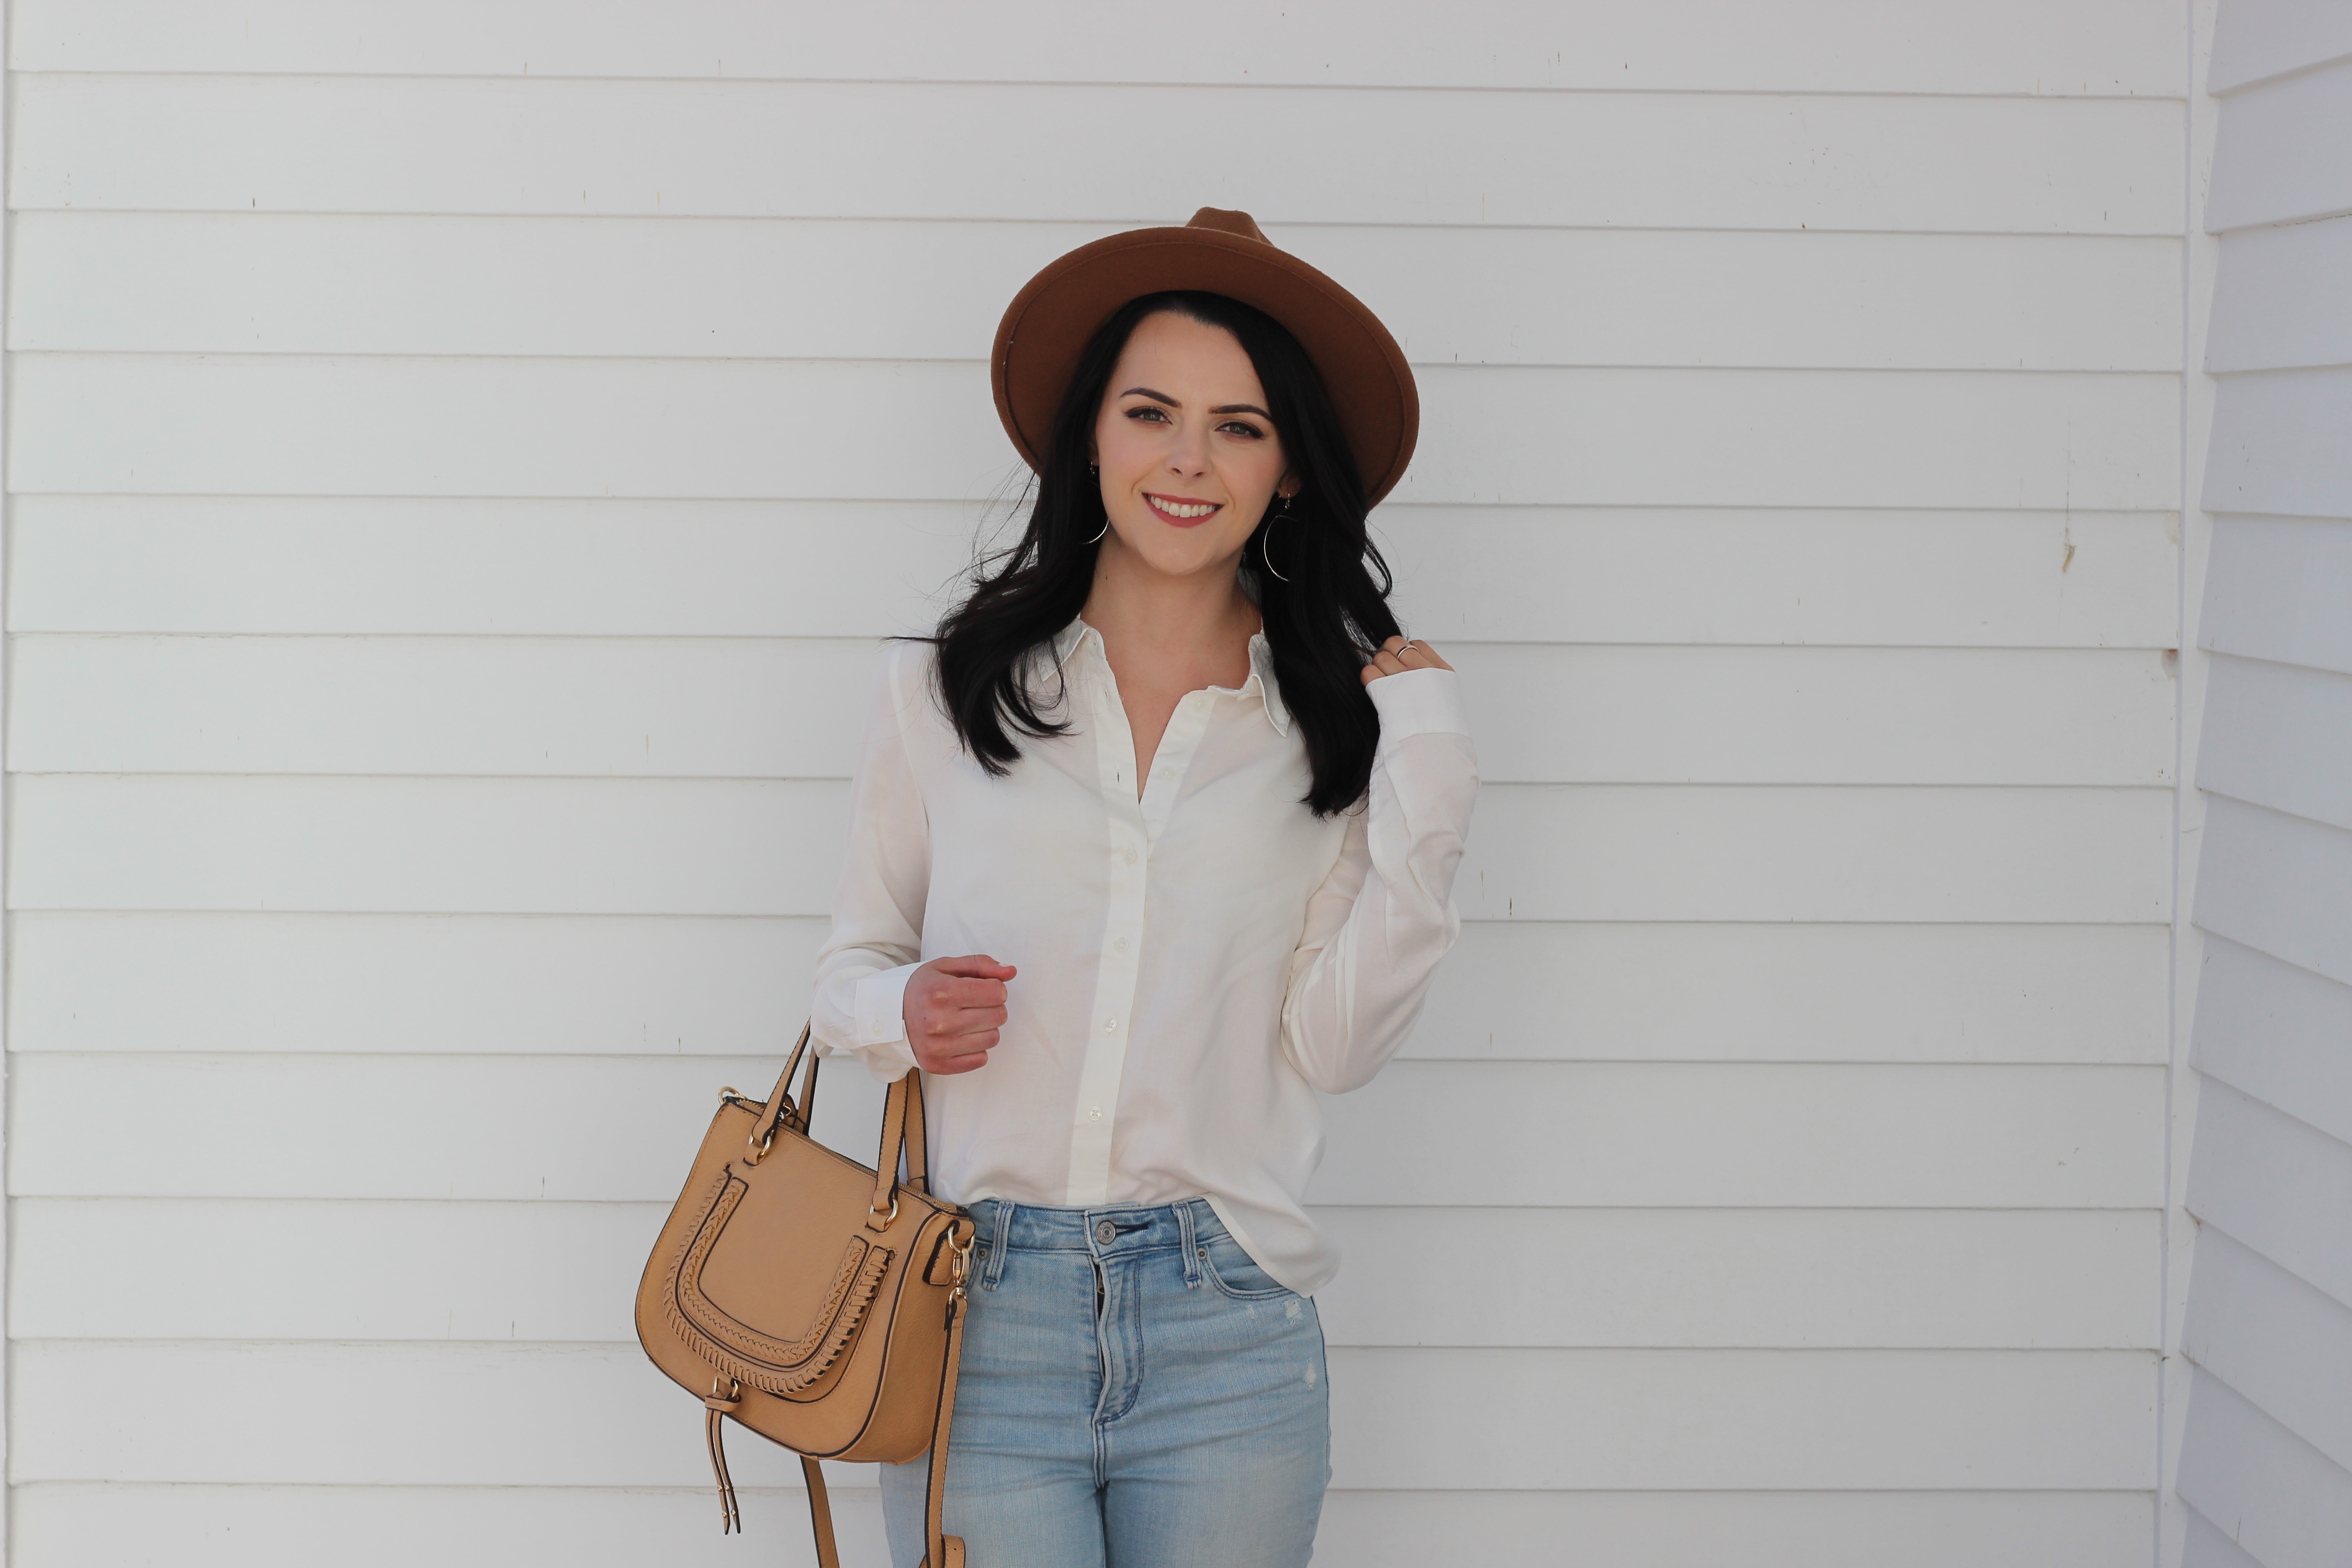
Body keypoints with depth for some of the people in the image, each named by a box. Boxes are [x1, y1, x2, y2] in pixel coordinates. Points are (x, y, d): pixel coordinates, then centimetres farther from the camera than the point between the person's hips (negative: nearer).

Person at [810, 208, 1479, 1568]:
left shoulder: (1331, 721, 5)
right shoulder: (945, 692, 4)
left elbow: (1331, 1045, -1)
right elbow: (856, 959, 12)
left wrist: (1426, 814, -7)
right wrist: (902, 1015, -9)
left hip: (1229, 1346, 1)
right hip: (980, 1319, 0)